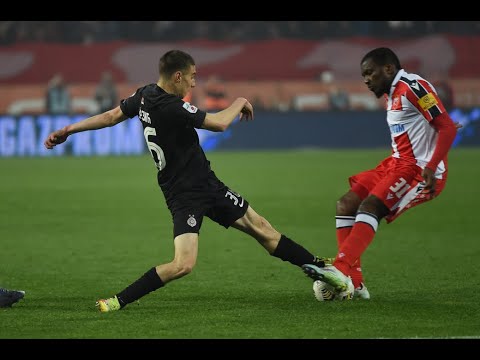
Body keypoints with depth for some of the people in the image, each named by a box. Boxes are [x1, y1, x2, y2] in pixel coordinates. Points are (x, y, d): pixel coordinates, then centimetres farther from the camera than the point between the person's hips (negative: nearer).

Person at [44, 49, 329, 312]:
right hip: (185, 195, -10)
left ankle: (317, 267, 24)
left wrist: (68, 130, 24)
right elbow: (220, 123, -20)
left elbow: (111, 116, 10)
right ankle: (118, 302, -12)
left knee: (261, 227, 14)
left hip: (207, 184, 10)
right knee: (184, 264, -20)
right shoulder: (171, 108, -25)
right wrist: (240, 103, 1)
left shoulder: (145, 95, 3)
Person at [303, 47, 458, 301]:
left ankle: (341, 270, -38)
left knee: (369, 206, -27)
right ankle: (353, 284, -3)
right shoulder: (392, 94, 18)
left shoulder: (413, 87, -12)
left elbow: (448, 127, -18)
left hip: (420, 170, -10)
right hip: (398, 164, 10)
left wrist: (430, 169, -26)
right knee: (345, 206, 2)